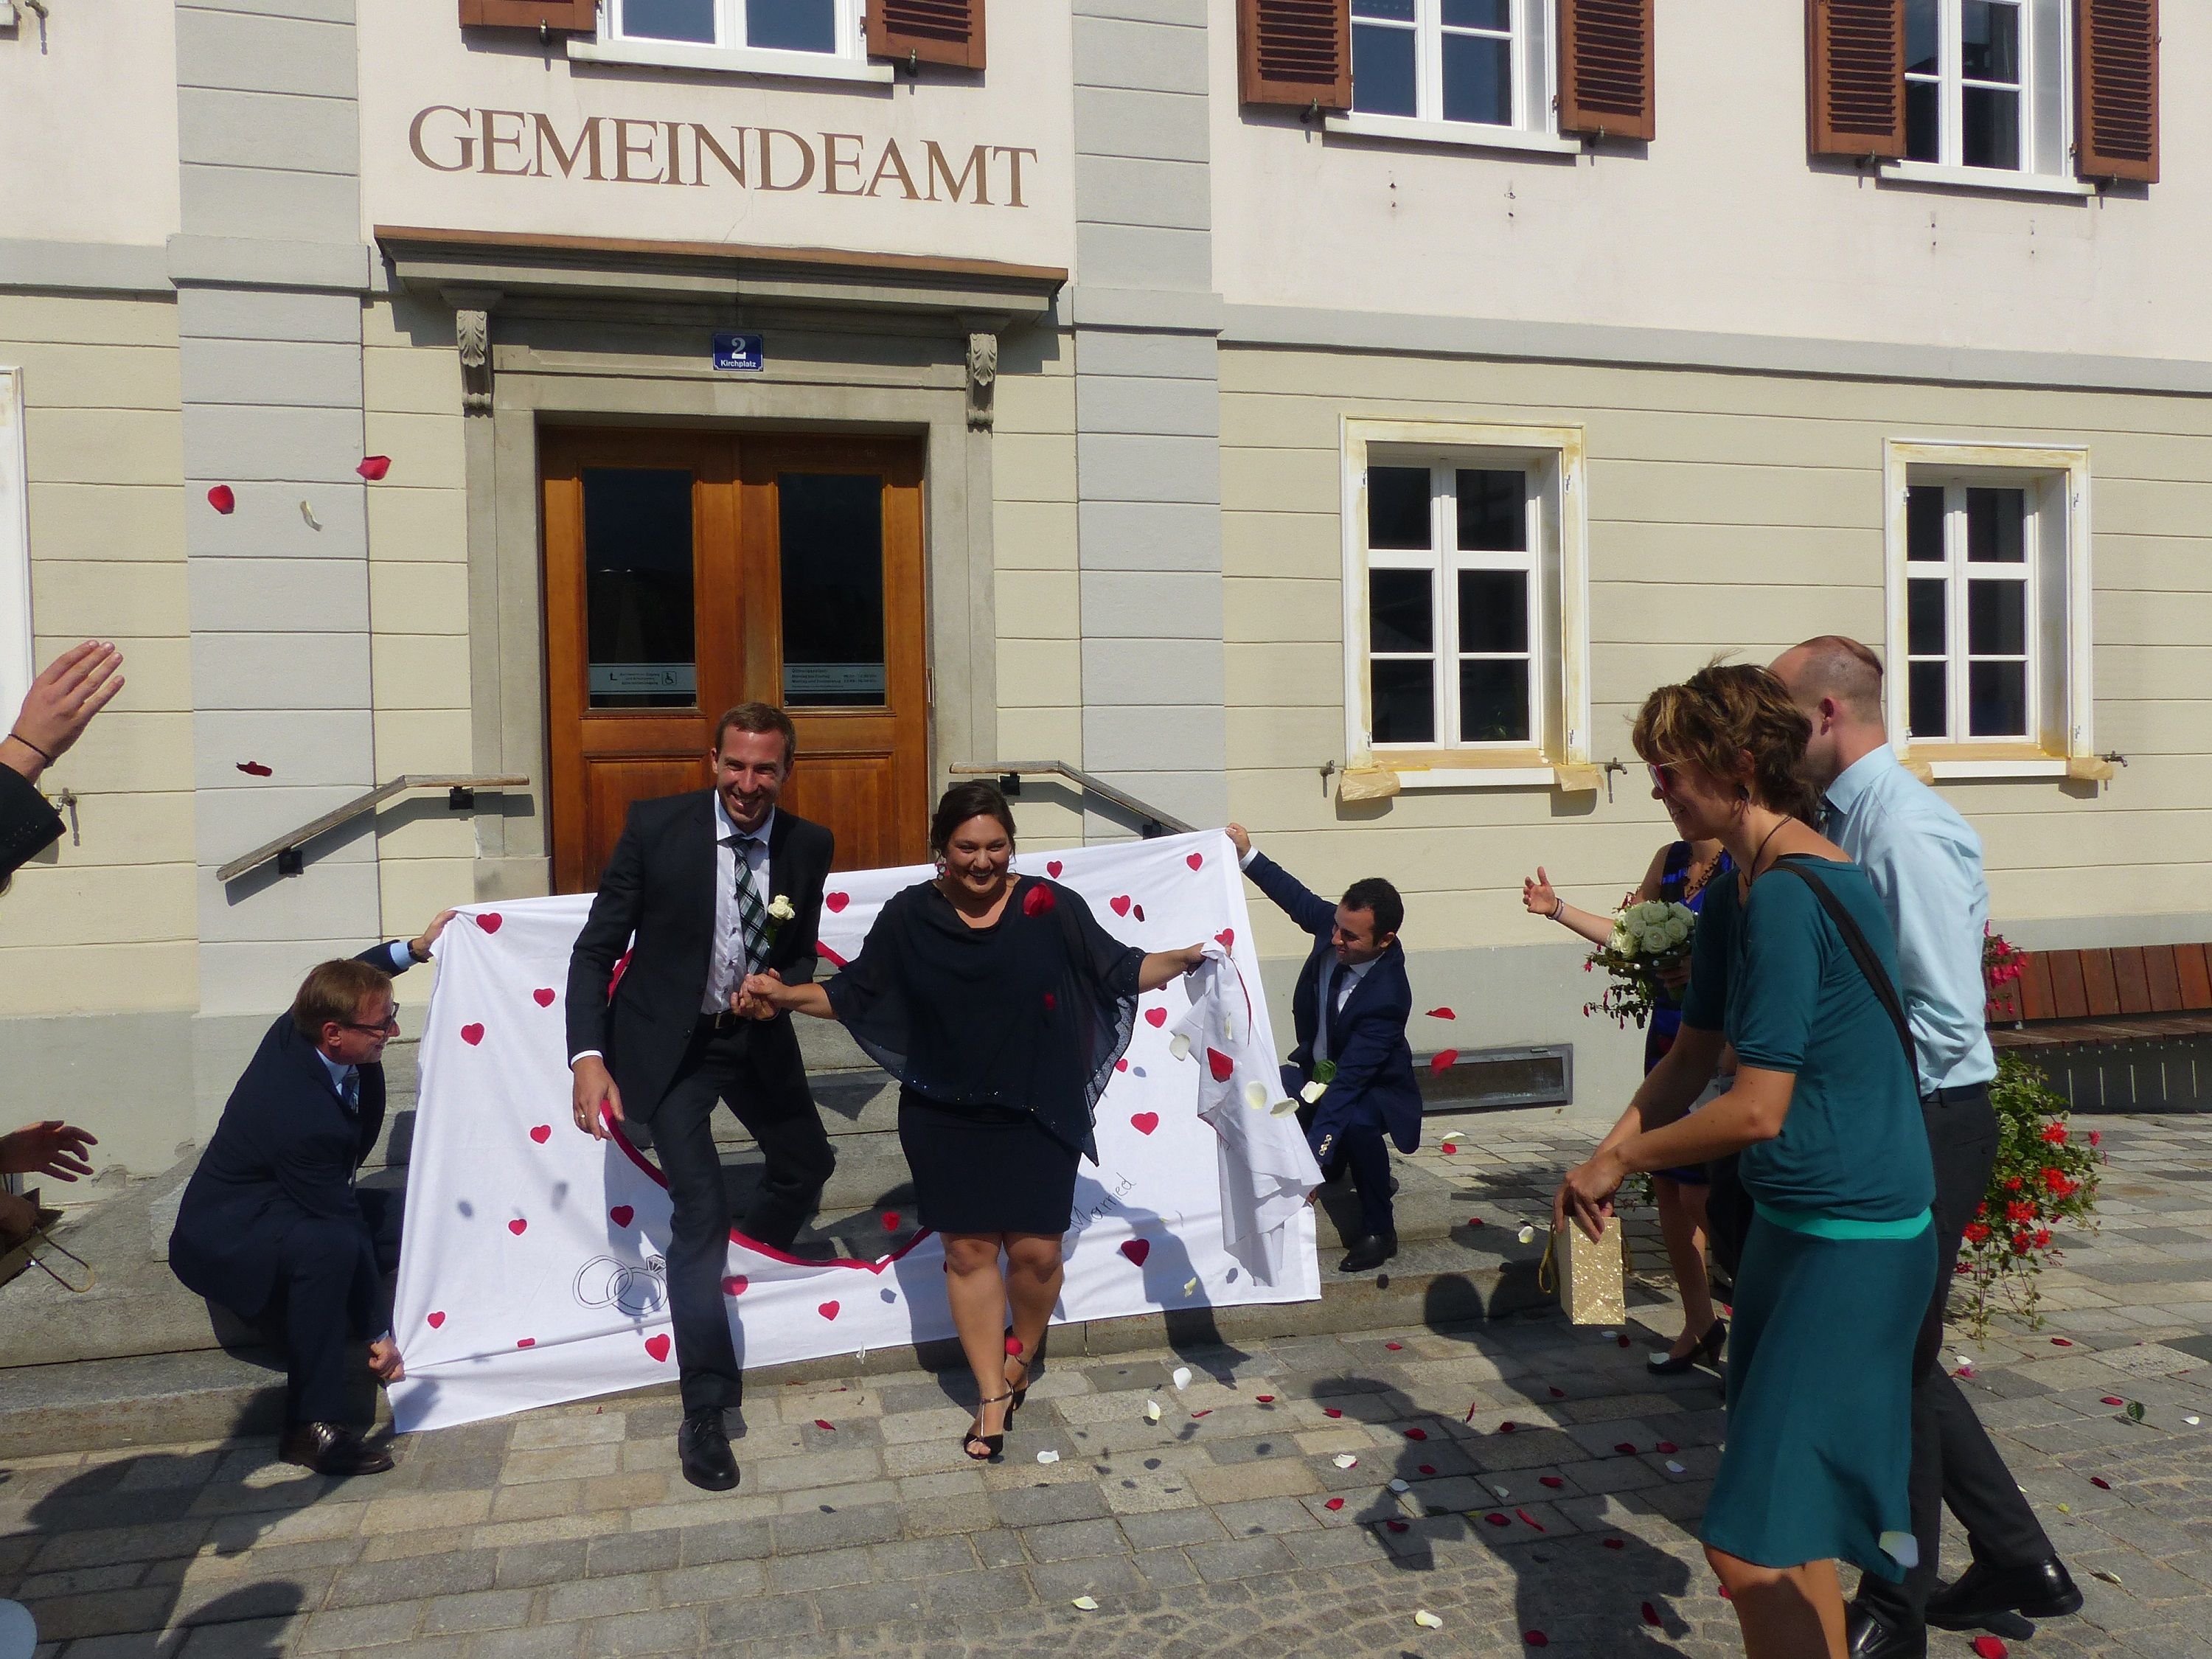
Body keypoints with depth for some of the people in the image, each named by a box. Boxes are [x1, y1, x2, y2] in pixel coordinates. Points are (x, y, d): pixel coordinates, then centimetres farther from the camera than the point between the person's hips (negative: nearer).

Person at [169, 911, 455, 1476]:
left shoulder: (296, 1029, -14)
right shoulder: (303, 1117, -36)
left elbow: (345, 979, 13)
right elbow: (344, 1231, -28)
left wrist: (414, 948, 6)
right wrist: (379, 1334, -19)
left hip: (287, 1208, 9)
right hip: (224, 1239, -9)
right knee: (331, 1246, -38)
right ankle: (314, 1425, -25)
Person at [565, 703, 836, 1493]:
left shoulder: (808, 845, -8)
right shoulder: (655, 826, -18)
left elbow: (800, 956, 4)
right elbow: (595, 950, -14)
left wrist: (780, 986, -20)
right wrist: (589, 1058, -25)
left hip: (756, 1034, 5)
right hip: (670, 1041, -4)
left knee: (807, 1165, 19)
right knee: (701, 1208, -12)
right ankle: (705, 1415, 1)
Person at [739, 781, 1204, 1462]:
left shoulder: (1050, 906, -6)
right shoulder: (910, 915, -2)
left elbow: (1118, 971, -1)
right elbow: (855, 993, 4)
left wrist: (1183, 959, -15)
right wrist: (787, 996, -8)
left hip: (1038, 1115, -1)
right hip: (945, 1118, 1)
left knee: (1036, 1250, 1)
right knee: (969, 1251, 6)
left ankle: (1019, 1360, 31)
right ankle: (992, 1397, 21)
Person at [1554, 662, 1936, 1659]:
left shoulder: (1788, 897, -23)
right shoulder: (1735, 894, 8)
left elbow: (1755, 1111, -24)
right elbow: (1693, 1057, 13)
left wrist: (1624, 1160, -10)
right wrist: (1606, 1156, 1)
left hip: (1854, 1240, -10)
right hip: (1789, 1222, 10)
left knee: (1752, 1545, -8)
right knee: (1779, 1513, 21)